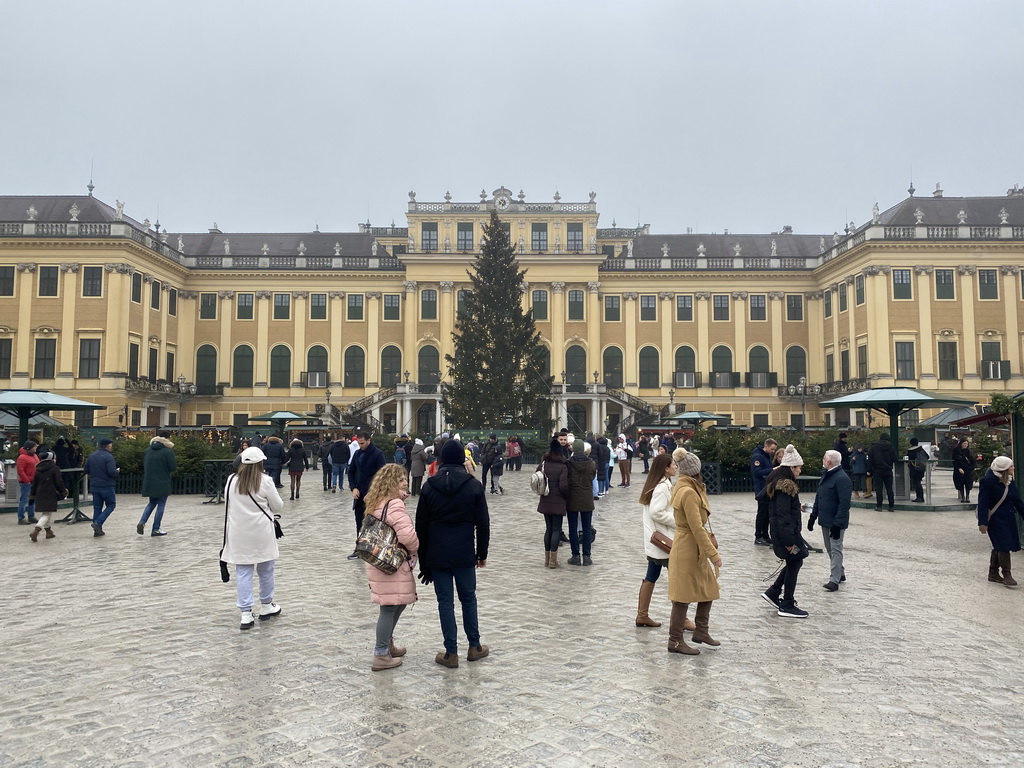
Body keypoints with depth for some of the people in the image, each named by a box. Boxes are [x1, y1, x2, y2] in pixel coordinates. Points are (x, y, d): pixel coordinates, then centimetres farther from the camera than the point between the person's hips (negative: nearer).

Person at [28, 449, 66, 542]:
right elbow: (59, 482, -10)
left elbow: (34, 483, 13)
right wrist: (64, 491, 4)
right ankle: (36, 531, -23)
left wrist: (32, 494, 24)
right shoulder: (55, 469, -7)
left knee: (44, 513, 20)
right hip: (51, 495, -6)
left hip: (40, 495, 6)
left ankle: (48, 531, 28)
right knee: (47, 514, -5)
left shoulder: (38, 470, 9)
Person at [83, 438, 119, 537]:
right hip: (107, 486, -7)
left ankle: (97, 530, 11)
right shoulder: (108, 457, -14)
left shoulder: (91, 455, 8)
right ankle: (98, 523, -9)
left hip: (94, 486, 7)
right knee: (110, 505, 7)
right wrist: (118, 472, -2)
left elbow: (85, 470, 12)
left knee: (97, 507, 11)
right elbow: (112, 472, -22)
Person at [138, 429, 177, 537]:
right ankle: (156, 529, 6)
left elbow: (144, 466, 14)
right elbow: (173, 468, -12)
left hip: (149, 483, 6)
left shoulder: (148, 450, 8)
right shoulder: (168, 451, -13)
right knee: (161, 505, 4)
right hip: (162, 484, -6)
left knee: (152, 503, 20)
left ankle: (142, 522, 0)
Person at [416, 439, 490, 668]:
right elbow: (482, 523, -2)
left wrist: (423, 558, 10)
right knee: (468, 598, 14)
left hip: (437, 555, 1)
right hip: (464, 554, 0)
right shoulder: (474, 485, -4)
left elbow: (421, 525, 3)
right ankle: (475, 647, 23)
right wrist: (482, 553, 8)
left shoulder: (429, 486, 0)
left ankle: (451, 653, 10)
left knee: (445, 601, 6)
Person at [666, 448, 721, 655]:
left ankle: (701, 631, 29)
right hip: (688, 550, -10)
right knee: (683, 596, 0)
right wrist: (713, 553, -21)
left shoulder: (683, 488, 9)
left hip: (694, 550, 10)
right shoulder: (688, 492, -22)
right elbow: (697, 528, -24)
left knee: (708, 589, 17)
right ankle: (675, 641, 10)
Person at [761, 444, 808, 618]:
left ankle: (773, 592, 22)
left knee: (794, 562, 18)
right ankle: (787, 606, 10)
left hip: (778, 530, 10)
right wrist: (789, 540, -24)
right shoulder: (786, 486, -21)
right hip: (786, 531, -10)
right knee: (794, 563, 1)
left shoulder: (777, 482, 10)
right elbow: (783, 515, -25)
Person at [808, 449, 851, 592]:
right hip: (825, 521, 9)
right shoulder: (825, 476, 10)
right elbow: (818, 497, 18)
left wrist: (837, 524, -26)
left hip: (836, 522, -9)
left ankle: (834, 580, 0)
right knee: (830, 549, 17)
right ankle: (840, 573, 32)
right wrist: (813, 516, 16)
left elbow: (844, 504, -23)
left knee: (836, 550, -4)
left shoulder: (842, 478, -19)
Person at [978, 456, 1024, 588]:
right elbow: (983, 503, -18)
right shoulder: (988, 481, -17)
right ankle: (1006, 575, -1)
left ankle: (994, 573, 25)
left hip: (1008, 518, 8)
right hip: (995, 519, -8)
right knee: (1003, 546, -10)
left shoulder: (1009, 481, 7)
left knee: (999, 547, 14)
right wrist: (982, 522, -21)